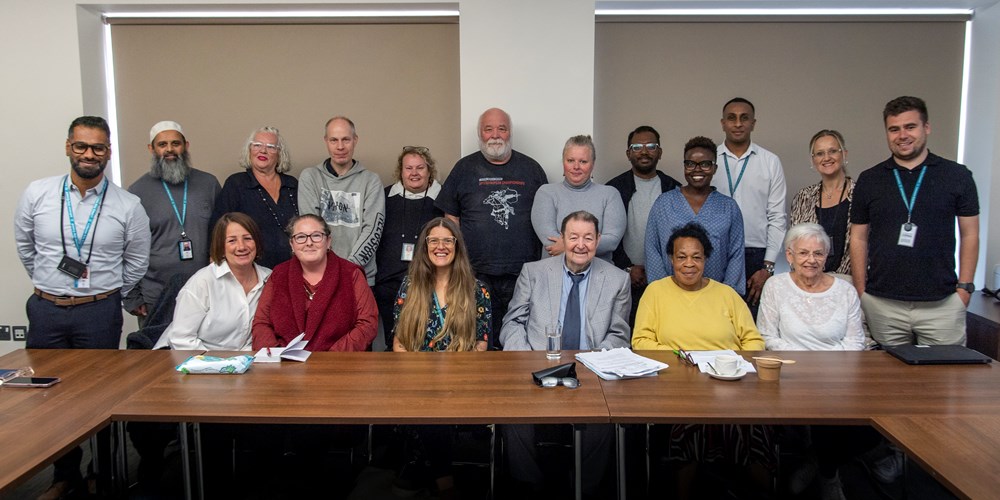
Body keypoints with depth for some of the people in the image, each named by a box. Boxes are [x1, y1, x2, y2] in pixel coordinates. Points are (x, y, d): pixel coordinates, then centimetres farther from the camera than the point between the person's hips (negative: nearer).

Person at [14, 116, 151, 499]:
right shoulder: (37, 194, -3)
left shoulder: (128, 206, -6)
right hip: (46, 311, 2)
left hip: (100, 313, -2)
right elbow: (24, 247, 12)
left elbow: (137, 261, 6)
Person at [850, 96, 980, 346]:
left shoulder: (957, 176, 4)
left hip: (942, 304, 0)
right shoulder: (869, 180, 6)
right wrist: (860, 292, 2)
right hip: (881, 304, 1)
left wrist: (964, 288, 0)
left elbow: (970, 235, 7)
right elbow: (859, 238, 8)